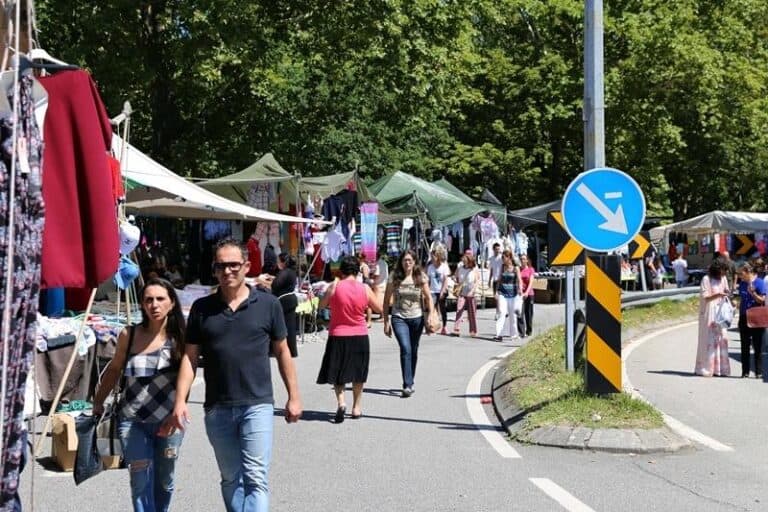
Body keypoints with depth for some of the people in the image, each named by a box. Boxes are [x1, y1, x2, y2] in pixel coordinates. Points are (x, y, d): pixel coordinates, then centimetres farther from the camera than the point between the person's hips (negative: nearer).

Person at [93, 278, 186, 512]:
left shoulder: (179, 337, -5)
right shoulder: (129, 335, -2)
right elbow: (114, 369, 13)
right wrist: (98, 403, 19)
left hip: (169, 421, 0)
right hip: (133, 421, 0)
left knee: (164, 481, 13)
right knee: (141, 481, -7)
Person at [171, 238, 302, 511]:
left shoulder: (268, 304, 1)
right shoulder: (202, 308, 5)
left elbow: (282, 351, 7)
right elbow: (189, 357, 6)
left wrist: (293, 396, 6)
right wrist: (180, 400, -3)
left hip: (257, 405, -2)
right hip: (217, 408, 3)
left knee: (256, 479, -8)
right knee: (230, 479, 14)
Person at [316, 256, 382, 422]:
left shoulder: (335, 286, -10)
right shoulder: (365, 289, -6)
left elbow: (322, 305, 4)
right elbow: (379, 309, 4)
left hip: (338, 336, -2)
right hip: (360, 337, 2)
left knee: (337, 373, 8)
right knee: (358, 374, 17)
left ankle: (341, 401, -15)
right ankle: (356, 408, 24)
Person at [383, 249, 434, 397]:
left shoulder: (421, 278, -1)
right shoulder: (394, 278, -4)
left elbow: (428, 298, 4)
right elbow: (386, 301, 1)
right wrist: (386, 322, -2)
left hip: (417, 318, 2)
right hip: (399, 318, -2)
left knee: (413, 351, 12)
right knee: (405, 349, -17)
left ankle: (410, 383, 28)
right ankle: (407, 385, -17)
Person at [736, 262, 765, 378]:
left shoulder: (760, 283, -9)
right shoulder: (742, 283, 7)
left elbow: (762, 300, -10)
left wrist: (752, 292, -26)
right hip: (744, 318, 5)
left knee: (757, 346, 2)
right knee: (745, 347, 6)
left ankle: (758, 371, 9)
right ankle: (745, 371, 10)